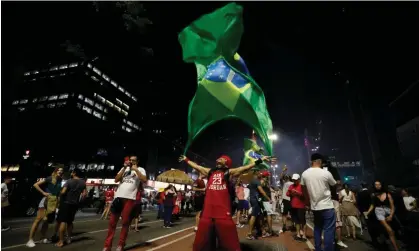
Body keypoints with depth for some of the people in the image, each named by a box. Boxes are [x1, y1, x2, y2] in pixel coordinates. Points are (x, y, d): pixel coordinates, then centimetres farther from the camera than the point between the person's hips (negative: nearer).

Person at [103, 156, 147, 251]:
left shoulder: (140, 169, 4)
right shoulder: (124, 168, 16)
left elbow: (144, 180, -12)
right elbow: (116, 180, 5)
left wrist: (136, 169, -11)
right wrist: (124, 168, -2)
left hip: (130, 198, -3)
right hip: (118, 196, 4)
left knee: (125, 222, 5)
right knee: (112, 222, 6)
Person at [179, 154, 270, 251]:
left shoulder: (229, 172, 6)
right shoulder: (209, 171, 17)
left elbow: (244, 168, -2)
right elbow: (196, 166, 27)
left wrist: (259, 160, -8)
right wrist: (186, 159, 35)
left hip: (223, 212, -4)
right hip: (207, 212, 4)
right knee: (200, 243, 14)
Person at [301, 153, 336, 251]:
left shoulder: (304, 174, -1)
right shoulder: (326, 173, -13)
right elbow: (334, 185, 4)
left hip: (314, 207, 5)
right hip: (327, 206, -5)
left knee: (317, 229, 17)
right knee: (329, 230, 2)